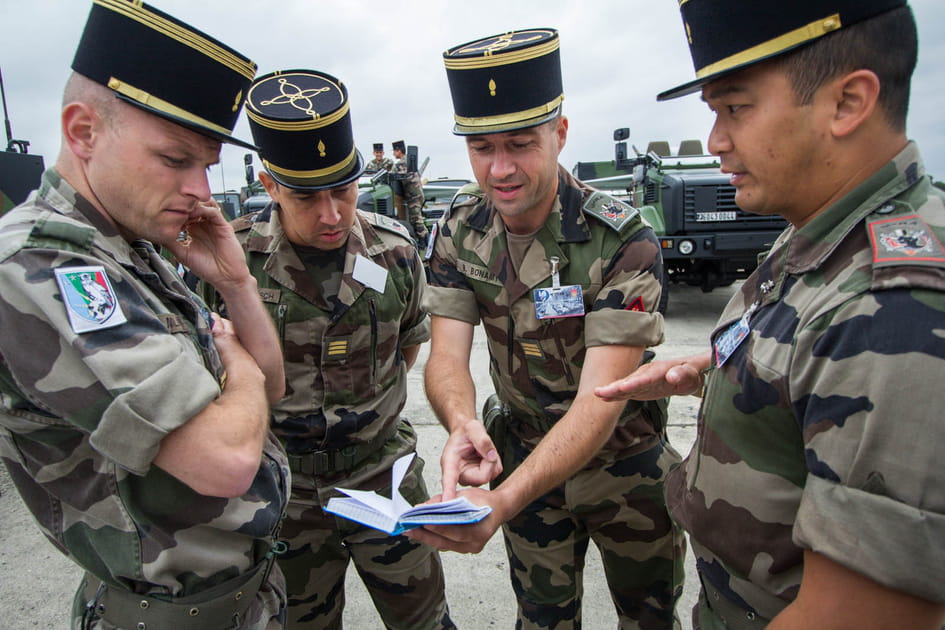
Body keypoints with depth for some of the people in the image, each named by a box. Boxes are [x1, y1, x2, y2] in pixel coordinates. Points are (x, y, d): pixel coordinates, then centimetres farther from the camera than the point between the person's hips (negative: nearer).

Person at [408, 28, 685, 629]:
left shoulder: (624, 241, -27)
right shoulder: (459, 231, -12)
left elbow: (599, 398, -33)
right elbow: (448, 356, -16)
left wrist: (502, 501, -46)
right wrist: (462, 426, -39)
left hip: (625, 464, -2)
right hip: (526, 456, 3)